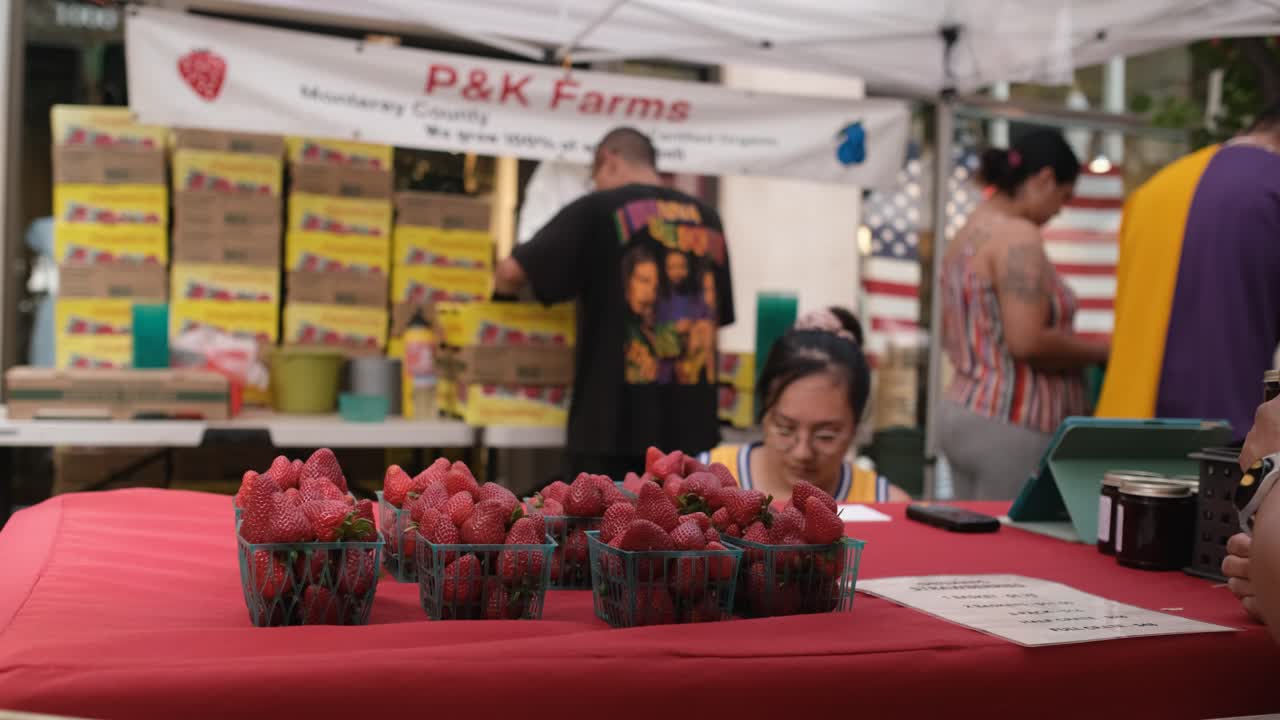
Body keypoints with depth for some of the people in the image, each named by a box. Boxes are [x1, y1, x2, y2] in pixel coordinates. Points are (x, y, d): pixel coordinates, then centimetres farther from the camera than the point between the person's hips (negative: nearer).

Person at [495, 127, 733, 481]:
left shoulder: (597, 210, -5)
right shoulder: (708, 220, 10)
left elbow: (512, 272, -9)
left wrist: (505, 290, 14)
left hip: (613, 423, -5)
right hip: (691, 425, 5)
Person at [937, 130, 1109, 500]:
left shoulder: (970, 232, 15)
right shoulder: (1018, 236, -13)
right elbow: (1027, 342, -21)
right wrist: (1102, 350, -8)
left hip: (963, 412, 9)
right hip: (1009, 427, -9)